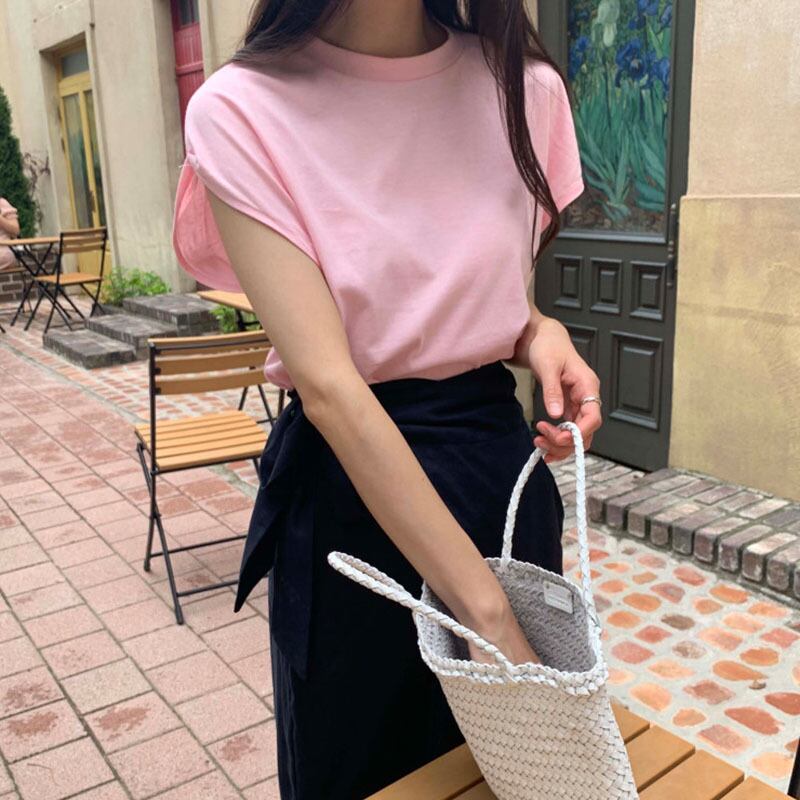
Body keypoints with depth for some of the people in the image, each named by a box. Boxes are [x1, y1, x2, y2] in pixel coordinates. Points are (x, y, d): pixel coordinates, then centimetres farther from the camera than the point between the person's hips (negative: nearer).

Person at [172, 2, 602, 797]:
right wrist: (487, 610, -25)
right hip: (346, 486, -2)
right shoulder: (241, 111, -14)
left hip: (502, 461, 3)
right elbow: (328, 384, -23)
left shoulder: (524, 87, -3)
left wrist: (540, 336, -11)